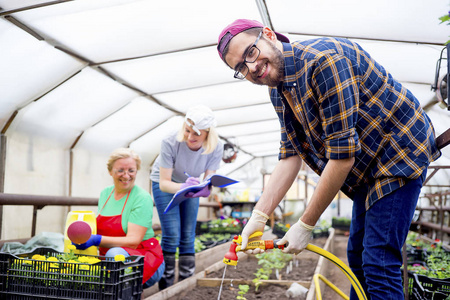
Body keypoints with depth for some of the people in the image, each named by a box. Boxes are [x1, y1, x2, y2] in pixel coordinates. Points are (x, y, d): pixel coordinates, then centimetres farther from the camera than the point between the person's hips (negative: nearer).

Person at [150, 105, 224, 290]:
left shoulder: (216, 148, -26)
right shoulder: (170, 143, -35)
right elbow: (164, 183, -31)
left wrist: (204, 189, -49)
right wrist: (183, 187, -51)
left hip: (190, 184, 3)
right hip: (164, 183, -3)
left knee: (188, 236, 4)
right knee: (171, 235, -11)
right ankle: (166, 287, 3)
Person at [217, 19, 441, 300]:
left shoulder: (324, 58, -29)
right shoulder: (279, 91, 0)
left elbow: (342, 155, -31)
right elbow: (291, 156, -3)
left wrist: (305, 225, -22)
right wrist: (258, 217, -12)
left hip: (399, 150, -9)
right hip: (368, 164, 9)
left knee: (379, 263, -10)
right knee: (357, 256, 16)